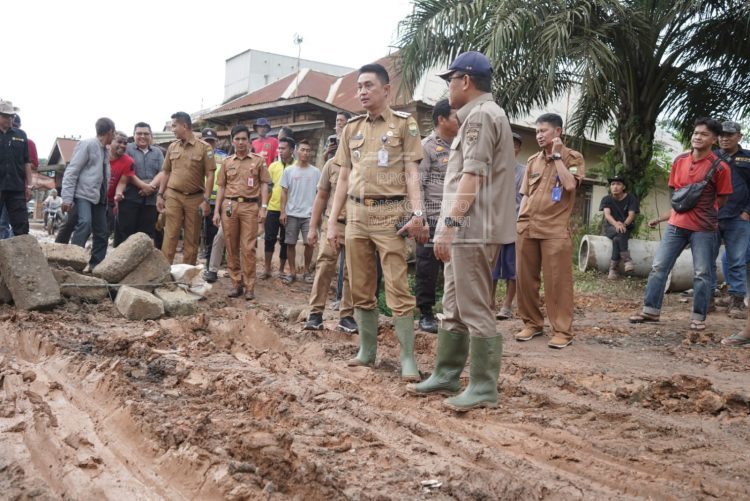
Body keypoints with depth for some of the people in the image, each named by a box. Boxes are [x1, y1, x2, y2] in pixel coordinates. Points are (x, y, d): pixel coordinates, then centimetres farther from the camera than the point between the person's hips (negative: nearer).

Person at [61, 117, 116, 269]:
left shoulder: (106, 151, 14)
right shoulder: (87, 144, -7)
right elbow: (71, 171, -12)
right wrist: (67, 198, -19)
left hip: (100, 197, 8)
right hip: (84, 195, -8)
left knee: (101, 234, 5)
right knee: (85, 224, -28)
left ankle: (96, 266, 13)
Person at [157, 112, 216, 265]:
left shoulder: (204, 147, -4)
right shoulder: (172, 147, 9)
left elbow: (210, 175, -6)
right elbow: (166, 172, 16)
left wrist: (206, 200, -12)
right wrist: (160, 195, 9)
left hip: (195, 198, -2)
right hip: (173, 196, 2)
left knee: (192, 239, 6)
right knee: (170, 236, -2)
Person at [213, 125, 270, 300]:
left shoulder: (258, 160, 6)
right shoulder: (227, 161, 13)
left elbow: (264, 184, 5)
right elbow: (221, 187, 14)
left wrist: (263, 207, -5)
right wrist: (217, 211, 7)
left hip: (250, 206, -3)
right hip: (229, 206, 3)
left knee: (248, 248, -5)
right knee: (231, 247, 4)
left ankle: (249, 286, 1)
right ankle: (236, 283, 13)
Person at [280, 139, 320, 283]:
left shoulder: (315, 171, 4)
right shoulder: (289, 171, 4)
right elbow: (284, 192, 5)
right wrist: (283, 212, -2)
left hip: (309, 214, 0)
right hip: (292, 213, 1)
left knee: (309, 243, -2)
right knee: (290, 243, 4)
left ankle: (307, 271, 14)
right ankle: (292, 272, 15)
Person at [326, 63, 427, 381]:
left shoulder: (404, 123, 3)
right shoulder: (352, 128, 15)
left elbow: (411, 173, -3)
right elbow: (344, 178, 15)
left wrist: (417, 213, -16)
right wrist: (332, 221, 10)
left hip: (390, 214, -5)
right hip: (356, 215, 5)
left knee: (397, 289, -6)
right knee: (361, 289, 9)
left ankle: (408, 358, 0)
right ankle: (367, 350, 21)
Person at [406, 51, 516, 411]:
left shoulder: (480, 115, -10)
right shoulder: (480, 115, 23)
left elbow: (472, 177, -20)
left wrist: (449, 223, -22)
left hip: (472, 229, -11)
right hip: (468, 229, 11)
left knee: (475, 311, -6)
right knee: (454, 309, 15)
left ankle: (483, 388, 1)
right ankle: (446, 375, 24)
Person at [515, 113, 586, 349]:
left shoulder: (572, 157, 3)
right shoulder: (532, 160, 17)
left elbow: (570, 184, -15)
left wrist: (557, 156, -8)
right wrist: (519, 221, 10)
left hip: (555, 229, -5)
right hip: (527, 228, 5)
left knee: (558, 280, -5)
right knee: (525, 277, 7)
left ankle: (562, 330, 1)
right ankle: (532, 323, 19)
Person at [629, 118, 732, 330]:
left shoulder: (719, 167, -9)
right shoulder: (679, 161, 4)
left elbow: (721, 198, 0)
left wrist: (705, 213, 1)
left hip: (704, 227, -4)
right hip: (677, 223, 4)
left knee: (701, 273, 2)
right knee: (659, 266, 2)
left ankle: (698, 317, 13)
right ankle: (651, 310, 11)